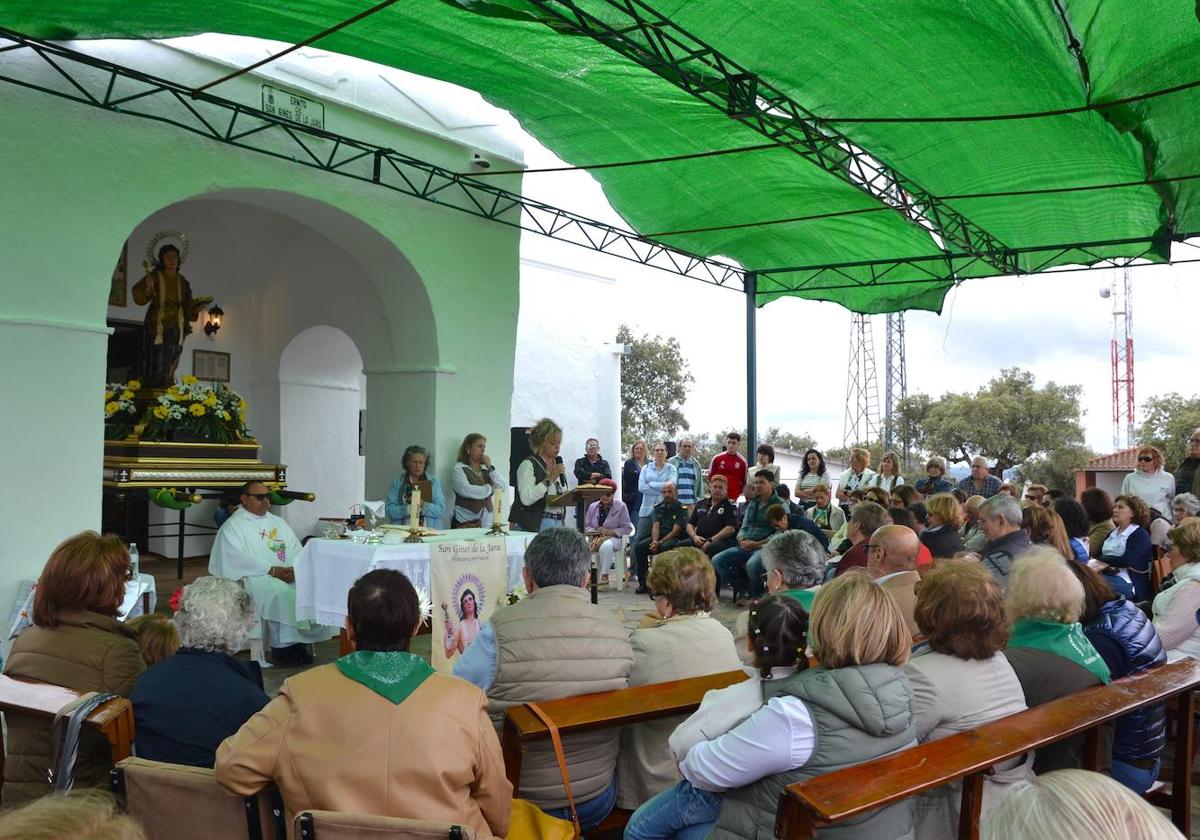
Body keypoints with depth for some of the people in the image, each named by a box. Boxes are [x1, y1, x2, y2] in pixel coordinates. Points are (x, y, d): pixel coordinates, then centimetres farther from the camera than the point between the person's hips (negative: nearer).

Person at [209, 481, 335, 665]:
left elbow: (296, 552, 14)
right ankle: (283, 648, -26)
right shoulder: (233, 526, 5)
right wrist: (273, 571, -19)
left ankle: (301, 640, -17)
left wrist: (295, 569, -9)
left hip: (289, 575, 5)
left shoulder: (278, 523, 23)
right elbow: (239, 560, -10)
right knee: (281, 591, -35)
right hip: (252, 577, -5)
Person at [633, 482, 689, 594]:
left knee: (665, 547, -39)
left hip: (674, 539, -5)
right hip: (659, 537, 5)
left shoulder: (681, 509, 0)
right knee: (639, 547, -22)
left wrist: (660, 542, -18)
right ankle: (643, 583, -17)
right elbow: (655, 526, 3)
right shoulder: (658, 508, 16)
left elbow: (676, 531, -9)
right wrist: (654, 541, -16)